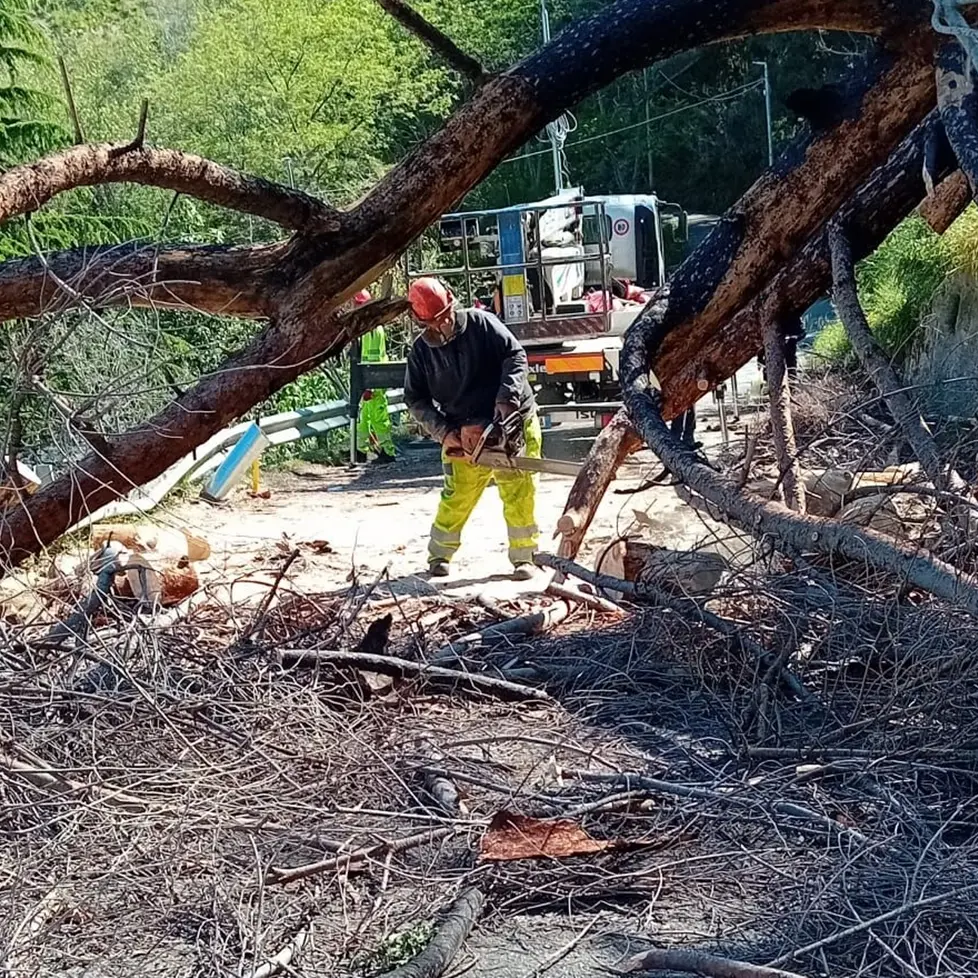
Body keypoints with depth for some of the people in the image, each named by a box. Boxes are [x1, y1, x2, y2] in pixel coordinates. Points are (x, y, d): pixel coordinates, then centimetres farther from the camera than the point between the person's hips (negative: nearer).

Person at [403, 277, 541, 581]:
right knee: (458, 495, 3)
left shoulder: (480, 323, -8)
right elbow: (415, 399, 3)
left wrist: (507, 398, -24)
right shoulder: (421, 351, -1)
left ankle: (523, 557, 9)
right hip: (466, 434, 2)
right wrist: (443, 431, -9)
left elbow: (515, 356, -11)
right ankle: (439, 555, 20)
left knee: (518, 493, -2)